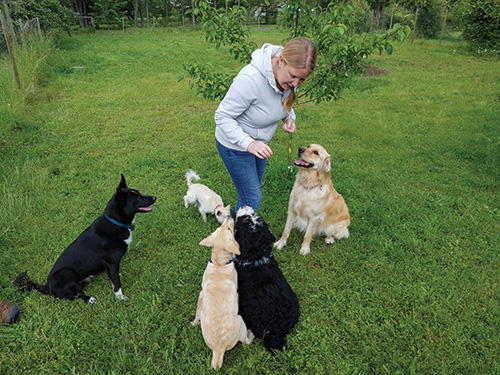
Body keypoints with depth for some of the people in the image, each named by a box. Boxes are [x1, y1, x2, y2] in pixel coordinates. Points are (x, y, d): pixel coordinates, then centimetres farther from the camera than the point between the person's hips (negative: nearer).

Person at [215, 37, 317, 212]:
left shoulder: (289, 76, -13)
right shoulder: (250, 79, -36)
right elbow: (222, 116, -29)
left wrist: (289, 117, -14)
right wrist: (248, 143, -40)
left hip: (258, 142, 8)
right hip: (235, 145, -7)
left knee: (254, 190, 23)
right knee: (252, 198, 0)